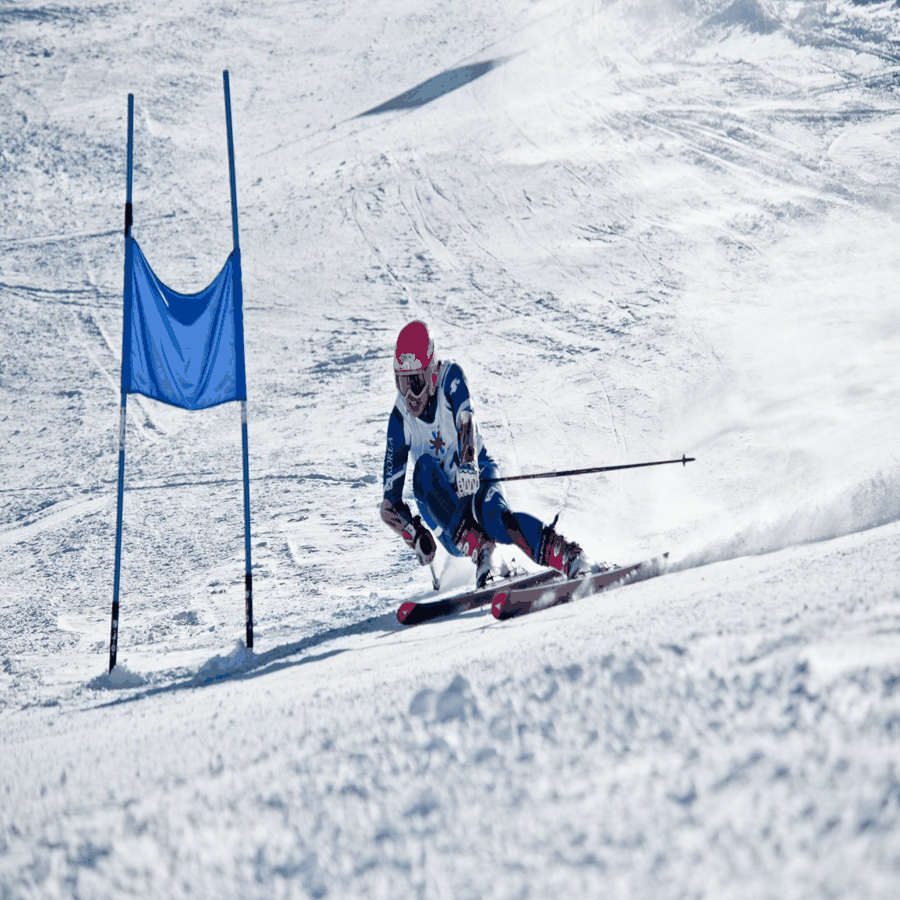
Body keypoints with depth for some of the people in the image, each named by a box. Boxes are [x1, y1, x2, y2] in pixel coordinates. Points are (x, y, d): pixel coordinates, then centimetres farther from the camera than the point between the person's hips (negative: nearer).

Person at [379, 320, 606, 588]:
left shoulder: (450, 376, -13)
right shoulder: (400, 418, -8)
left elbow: (466, 421, -34)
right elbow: (391, 497, -7)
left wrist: (468, 465, -53)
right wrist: (414, 536, -22)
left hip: (477, 477, -2)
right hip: (444, 501, 2)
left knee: (493, 514, -35)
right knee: (423, 466, -30)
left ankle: (572, 558, -45)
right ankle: (480, 553, -36)